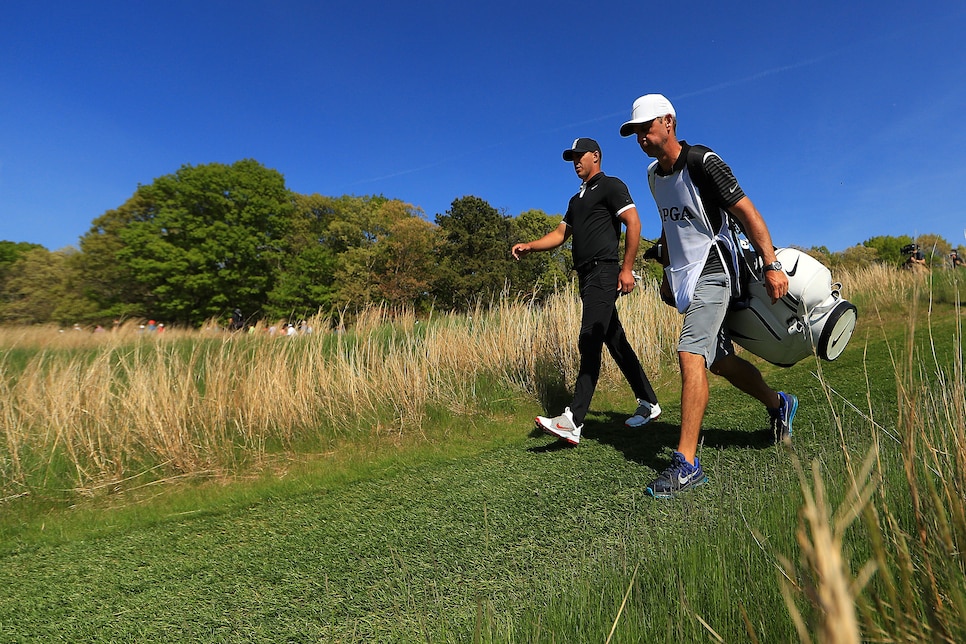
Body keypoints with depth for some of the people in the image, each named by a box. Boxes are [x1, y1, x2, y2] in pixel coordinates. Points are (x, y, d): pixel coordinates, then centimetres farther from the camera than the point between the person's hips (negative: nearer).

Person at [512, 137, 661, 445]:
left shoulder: (611, 186, 1)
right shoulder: (577, 199, 26)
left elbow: (633, 223, -10)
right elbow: (560, 234, 18)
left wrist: (627, 268, -17)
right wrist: (529, 246, 1)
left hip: (604, 273, -9)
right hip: (587, 277, 9)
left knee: (589, 343, -16)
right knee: (616, 342, 11)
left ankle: (573, 421, -20)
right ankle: (648, 403, 22)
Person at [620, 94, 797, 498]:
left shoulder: (703, 163, -11)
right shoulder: (654, 174, 12)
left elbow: (748, 213, -13)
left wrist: (772, 266, -18)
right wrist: (667, 274, 25)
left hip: (711, 274, -8)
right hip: (684, 278, 8)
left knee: (691, 356, -20)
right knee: (719, 361, 15)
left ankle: (687, 465, -16)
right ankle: (778, 404, 41)